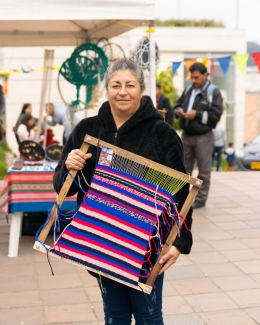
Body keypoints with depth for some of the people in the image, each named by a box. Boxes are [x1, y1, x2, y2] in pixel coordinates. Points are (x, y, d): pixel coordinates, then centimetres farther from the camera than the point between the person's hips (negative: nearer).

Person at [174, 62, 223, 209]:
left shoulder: (213, 92, -6)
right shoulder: (188, 90, 11)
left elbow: (216, 114, -13)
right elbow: (178, 104, 21)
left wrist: (197, 114, -18)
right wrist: (178, 111, -2)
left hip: (203, 137, -6)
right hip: (186, 135, 6)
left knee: (204, 171, 4)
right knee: (184, 169, 12)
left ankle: (201, 198, 12)